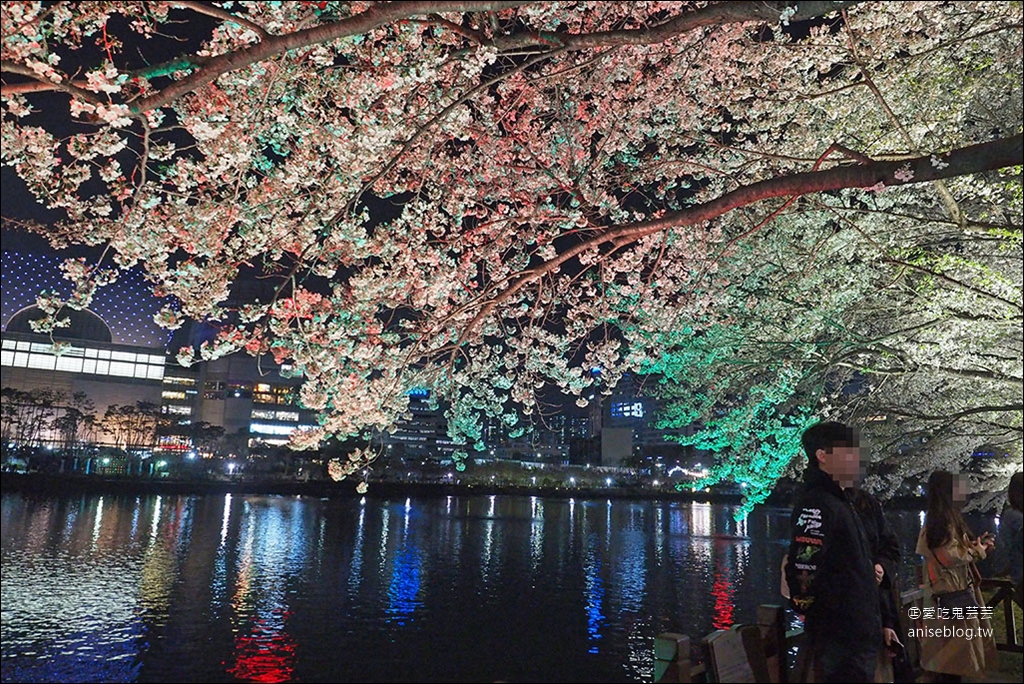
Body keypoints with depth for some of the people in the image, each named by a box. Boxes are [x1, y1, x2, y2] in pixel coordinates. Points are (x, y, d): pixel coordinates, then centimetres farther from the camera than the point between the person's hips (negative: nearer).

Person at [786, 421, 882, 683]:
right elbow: (802, 568, -29)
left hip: (858, 636, 10)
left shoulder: (839, 502, 14)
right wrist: (808, 610, -16)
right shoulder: (816, 503, -20)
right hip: (840, 641, -10)